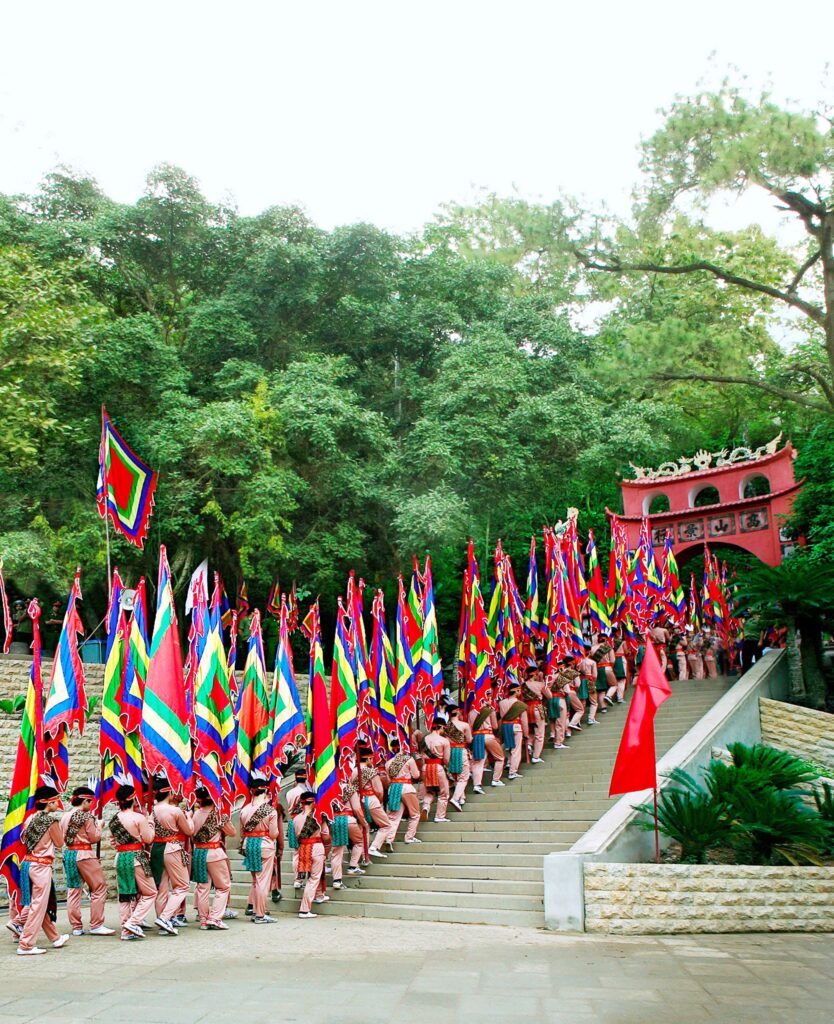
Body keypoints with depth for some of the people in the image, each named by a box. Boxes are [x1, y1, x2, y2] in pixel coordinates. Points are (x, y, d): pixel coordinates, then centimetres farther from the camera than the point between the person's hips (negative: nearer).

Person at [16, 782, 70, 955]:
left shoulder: (30, 818, 9)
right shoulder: (51, 819, -11)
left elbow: (24, 839, 14)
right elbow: (59, 843, -2)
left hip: (28, 863, 8)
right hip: (41, 865, -8)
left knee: (42, 904, 16)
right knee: (38, 906, -2)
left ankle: (55, 938, 29)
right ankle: (25, 945, -2)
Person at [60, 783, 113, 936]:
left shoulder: (65, 816, 9)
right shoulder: (86, 816, -11)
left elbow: (63, 838, 15)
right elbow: (94, 838, -7)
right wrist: (98, 825, 8)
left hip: (68, 853, 8)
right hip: (84, 854, -7)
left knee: (73, 890, 11)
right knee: (99, 888, 1)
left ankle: (76, 927, 13)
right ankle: (96, 925, 1)